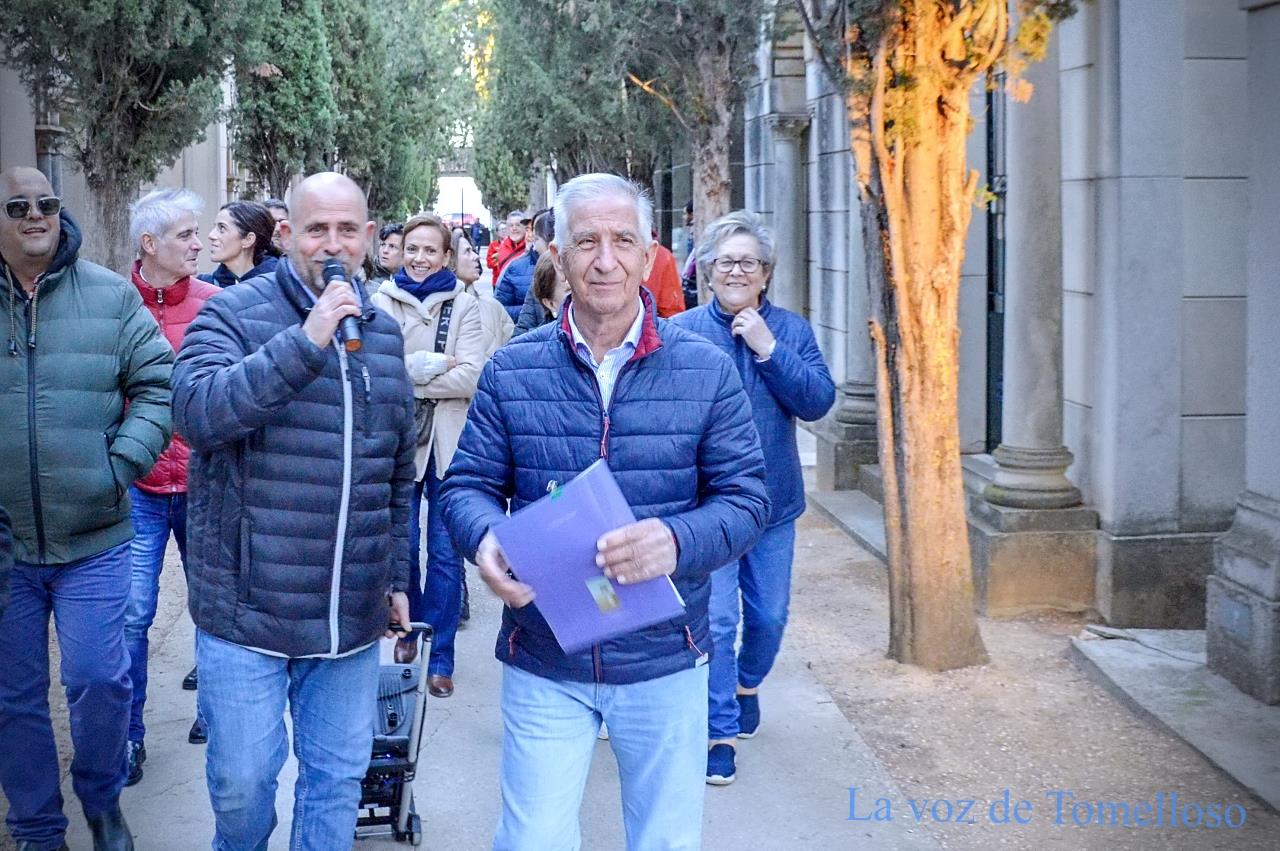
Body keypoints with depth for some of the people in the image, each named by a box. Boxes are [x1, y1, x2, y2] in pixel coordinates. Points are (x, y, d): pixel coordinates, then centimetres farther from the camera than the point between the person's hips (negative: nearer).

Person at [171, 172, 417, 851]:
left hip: (353, 617, 4)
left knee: (339, 774, 12)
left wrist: (398, 574, 18)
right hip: (247, 611, -4)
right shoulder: (235, 313, -5)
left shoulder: (383, 331, 11)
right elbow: (197, 411, -25)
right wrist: (306, 341, -28)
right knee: (243, 780, 5)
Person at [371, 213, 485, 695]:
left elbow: (470, 377, -9)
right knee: (403, 543, 7)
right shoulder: (382, 302, 2)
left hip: (447, 442, 0)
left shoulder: (464, 306, 2)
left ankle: (440, 658, 10)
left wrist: (406, 374, -12)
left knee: (445, 552, 1)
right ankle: (409, 630, 32)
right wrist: (435, 365, -13)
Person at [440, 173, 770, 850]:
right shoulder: (510, 371, 0)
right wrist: (483, 539, -21)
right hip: (543, 665, 0)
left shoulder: (707, 372, -3)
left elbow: (745, 497, -5)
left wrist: (677, 540, -26)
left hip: (665, 663, 0)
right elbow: (469, 484, 3)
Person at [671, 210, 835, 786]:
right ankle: (720, 732, 8)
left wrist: (769, 349, -17)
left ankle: (747, 684, 44)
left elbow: (819, 402, -9)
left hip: (773, 500, 3)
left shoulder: (791, 330, 2)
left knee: (770, 614, 15)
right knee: (715, 619, -5)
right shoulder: (682, 333, -5)